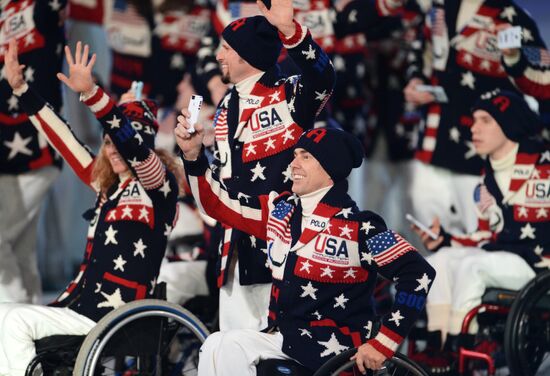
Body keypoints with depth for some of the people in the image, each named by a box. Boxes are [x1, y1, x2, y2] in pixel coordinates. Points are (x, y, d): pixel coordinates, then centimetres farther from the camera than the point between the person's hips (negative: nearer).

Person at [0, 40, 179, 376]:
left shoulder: (159, 186, -7)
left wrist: (90, 92, -35)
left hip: (114, 315, -9)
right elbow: (62, 139, 19)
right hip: (83, 303, 9)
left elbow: (134, 147, -26)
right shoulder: (108, 185, 16)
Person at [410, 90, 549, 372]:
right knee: (438, 262, -7)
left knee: (470, 266, -27)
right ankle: (436, 347, -11)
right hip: (501, 256, 8)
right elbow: (487, 235, 16)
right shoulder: (488, 177, 16)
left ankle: (456, 353, -22)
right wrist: (443, 238, 4)